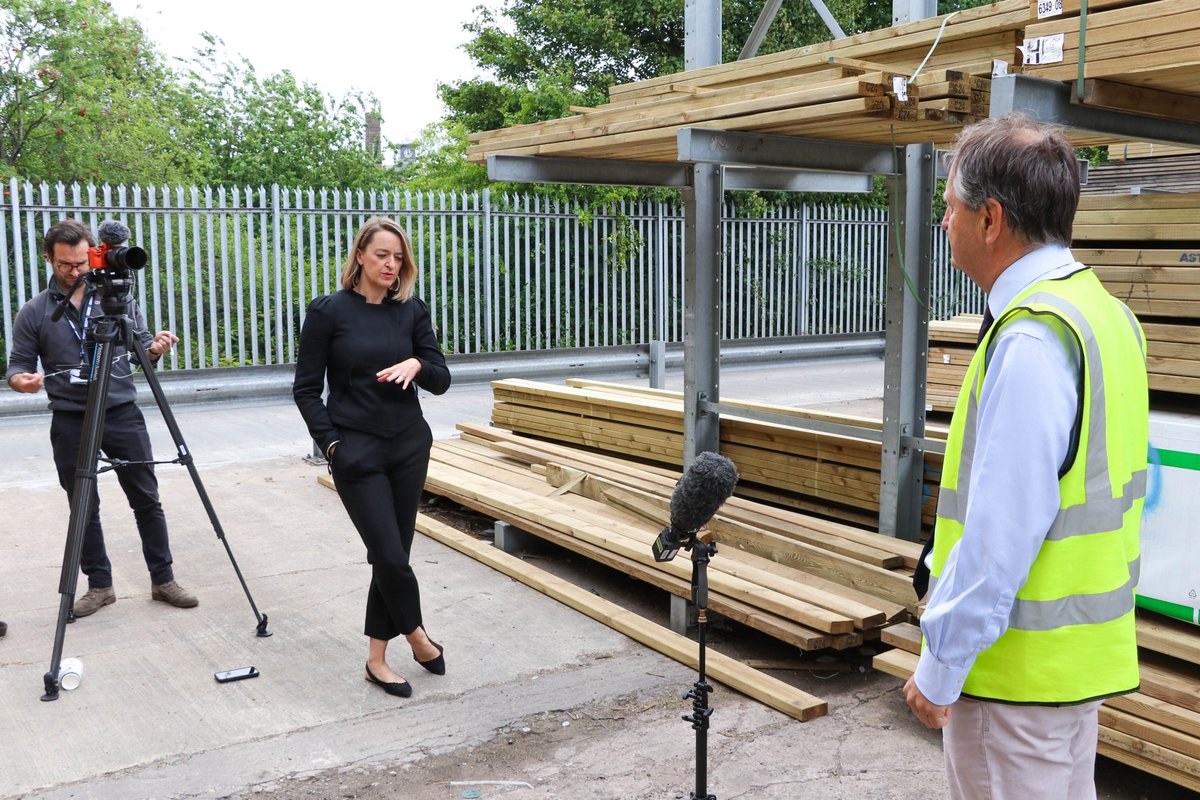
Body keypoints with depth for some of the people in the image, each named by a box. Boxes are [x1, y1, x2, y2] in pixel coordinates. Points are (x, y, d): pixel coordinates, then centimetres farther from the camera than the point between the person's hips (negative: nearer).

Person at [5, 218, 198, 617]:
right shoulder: (33, 313, 2)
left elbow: (141, 346, 9)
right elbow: (17, 365, 5)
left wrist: (156, 347, -14)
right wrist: (24, 380, -19)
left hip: (123, 415, 0)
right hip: (70, 422, 0)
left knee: (146, 499, 4)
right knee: (84, 508, 8)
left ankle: (163, 579, 16)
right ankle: (99, 585, 22)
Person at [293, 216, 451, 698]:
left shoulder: (412, 311, 4)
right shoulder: (328, 311, -6)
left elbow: (441, 380, 3)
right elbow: (306, 389, -2)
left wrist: (417, 364, -18)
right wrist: (331, 443, -10)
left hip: (409, 445, 4)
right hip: (356, 450, -4)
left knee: (394, 553, 7)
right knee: (390, 555, -7)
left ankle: (377, 658, 19)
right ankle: (417, 635, 19)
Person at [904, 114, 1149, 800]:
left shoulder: (1031, 341, -25)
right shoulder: (1108, 312, 7)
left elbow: (1000, 532, -27)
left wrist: (940, 668, -17)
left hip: (1022, 668, -9)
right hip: (1087, 651, 9)